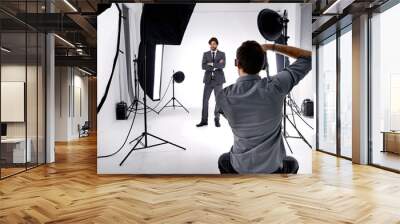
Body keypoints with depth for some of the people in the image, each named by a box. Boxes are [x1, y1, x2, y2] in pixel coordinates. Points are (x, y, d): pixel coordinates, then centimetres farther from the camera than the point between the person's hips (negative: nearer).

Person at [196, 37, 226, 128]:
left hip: (218, 80, -1)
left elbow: (222, 65, -13)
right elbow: (203, 66, -6)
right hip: (208, 80, 1)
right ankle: (204, 120, 6)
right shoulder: (205, 54, 7)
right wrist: (216, 66, -13)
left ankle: (217, 119, 16)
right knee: (205, 100, -1)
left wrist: (211, 64, -12)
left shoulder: (222, 54, 4)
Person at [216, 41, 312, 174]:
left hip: (240, 169, 0)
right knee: (292, 163, 36)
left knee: (223, 160, 37)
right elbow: (308, 57, -8)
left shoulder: (224, 96, -19)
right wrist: (271, 47, -4)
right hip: (272, 168, 0)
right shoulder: (275, 86, -22)